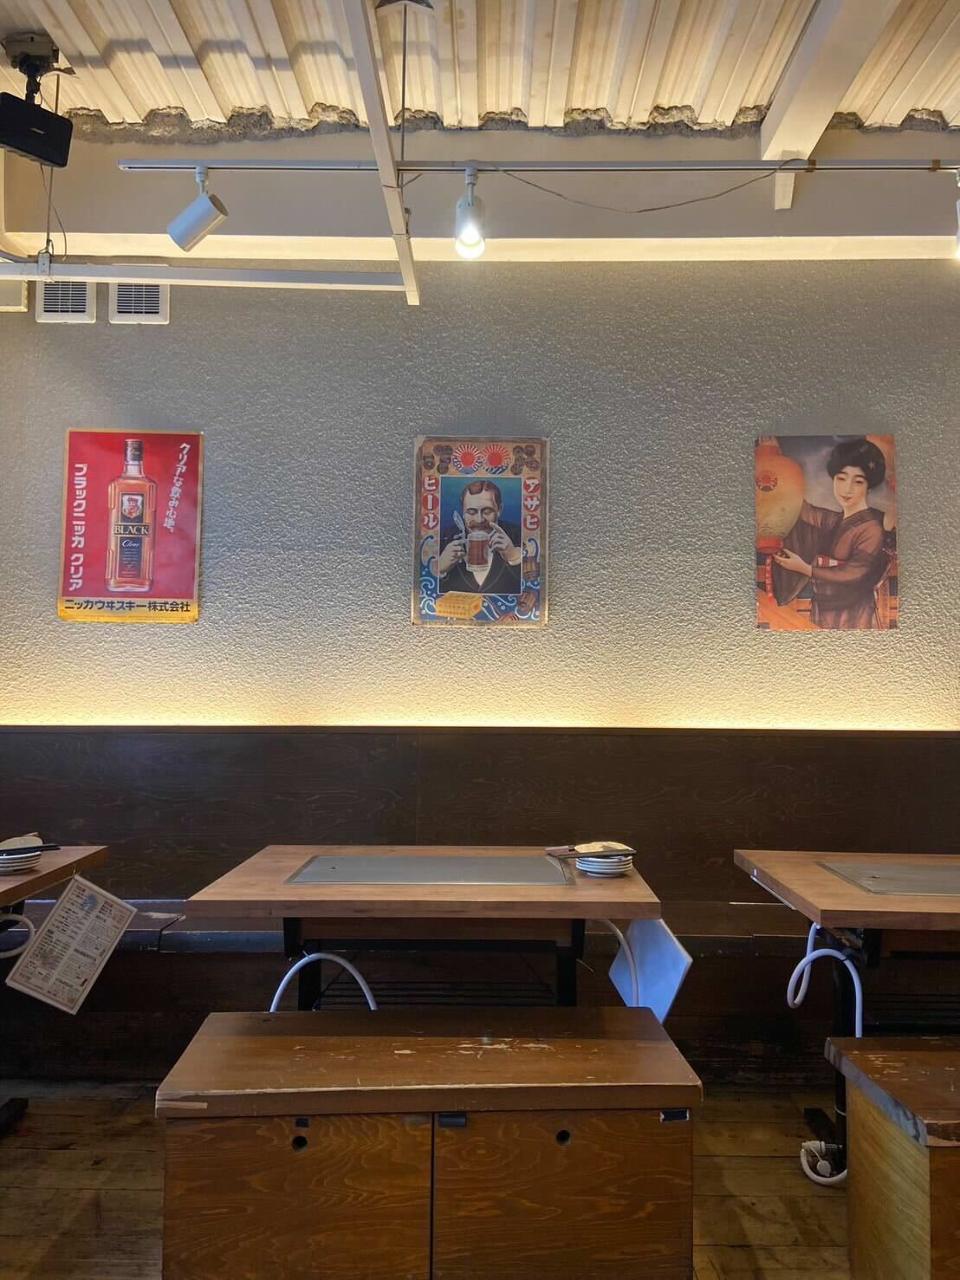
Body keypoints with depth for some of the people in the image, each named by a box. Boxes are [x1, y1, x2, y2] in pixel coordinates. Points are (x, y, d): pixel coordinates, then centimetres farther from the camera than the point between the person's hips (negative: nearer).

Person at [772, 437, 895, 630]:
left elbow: (852, 576, -17)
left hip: (853, 619, -6)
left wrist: (803, 568, -11)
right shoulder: (831, 521, 7)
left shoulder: (871, 529, -13)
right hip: (822, 613, 6)